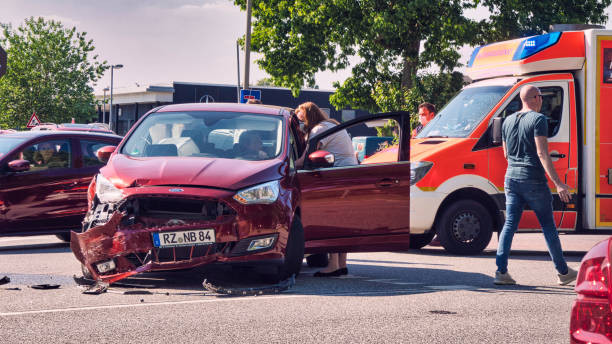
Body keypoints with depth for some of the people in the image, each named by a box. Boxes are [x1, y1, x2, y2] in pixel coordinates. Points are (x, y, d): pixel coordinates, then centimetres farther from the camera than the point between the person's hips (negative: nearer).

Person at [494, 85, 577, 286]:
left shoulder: (508, 121, 12)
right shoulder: (538, 119, -10)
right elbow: (542, 153, -18)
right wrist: (558, 183, -20)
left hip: (511, 178, 6)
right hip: (533, 179, -6)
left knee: (510, 224, 6)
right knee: (548, 226, 5)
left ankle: (501, 271, -5)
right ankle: (563, 272, 14)